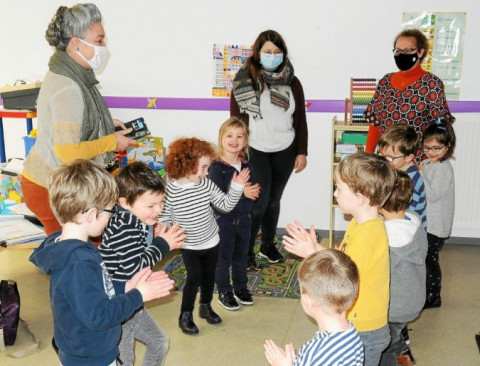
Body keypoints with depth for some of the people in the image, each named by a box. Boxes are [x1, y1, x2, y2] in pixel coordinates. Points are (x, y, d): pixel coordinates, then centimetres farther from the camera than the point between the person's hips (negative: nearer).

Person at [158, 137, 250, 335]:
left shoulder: (206, 185, -11)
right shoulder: (170, 191, -20)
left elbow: (226, 205, -5)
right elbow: (164, 219, -13)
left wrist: (236, 187, -17)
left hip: (211, 242, 4)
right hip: (189, 246, -4)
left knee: (209, 276, 18)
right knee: (194, 278, 1)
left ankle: (206, 307, 42)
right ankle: (185, 316, 22)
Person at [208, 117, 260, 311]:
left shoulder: (246, 165, 3)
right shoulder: (216, 167, -16)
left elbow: (254, 191, 4)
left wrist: (253, 192, -18)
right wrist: (241, 192, -30)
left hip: (243, 219, 6)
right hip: (224, 220, -5)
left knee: (241, 256, 19)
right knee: (224, 258, 8)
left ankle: (240, 287, 37)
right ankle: (224, 292, 24)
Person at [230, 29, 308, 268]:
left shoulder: (292, 82, 3)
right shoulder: (244, 80, -6)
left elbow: (300, 120, 6)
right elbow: (235, 119, -4)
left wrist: (302, 152, 2)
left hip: (285, 151, 3)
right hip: (255, 150, -3)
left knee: (274, 200, 13)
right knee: (259, 202, -6)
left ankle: (268, 245, 31)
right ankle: (245, 251, 11)